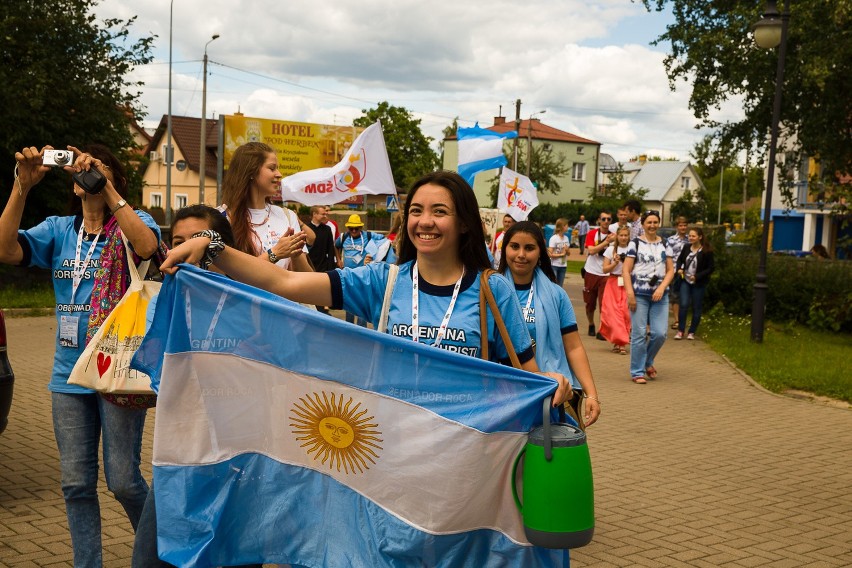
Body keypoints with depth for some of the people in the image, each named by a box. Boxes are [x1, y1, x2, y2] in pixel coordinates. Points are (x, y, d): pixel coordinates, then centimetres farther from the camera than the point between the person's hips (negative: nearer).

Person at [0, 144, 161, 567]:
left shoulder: (132, 223, -3)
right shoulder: (59, 230, 8)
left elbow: (147, 245, -27)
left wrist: (104, 185, -31)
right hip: (70, 374, 4)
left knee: (123, 480, 2)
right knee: (76, 483, 10)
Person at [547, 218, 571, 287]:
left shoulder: (566, 238, 6)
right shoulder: (553, 238, -13)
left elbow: (569, 253, 13)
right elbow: (550, 254, -17)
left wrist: (567, 250, -9)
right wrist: (561, 254, -13)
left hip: (563, 266, 6)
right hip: (554, 265, -6)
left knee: (559, 287, 11)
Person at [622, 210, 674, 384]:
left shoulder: (665, 244, 10)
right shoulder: (635, 243, 1)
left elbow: (670, 270, 9)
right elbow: (626, 270, -3)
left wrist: (661, 288, -7)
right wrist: (630, 294, -12)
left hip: (659, 295, 3)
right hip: (639, 295, -3)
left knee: (660, 333, -1)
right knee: (639, 334, -1)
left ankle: (648, 361, 26)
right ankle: (637, 372, 9)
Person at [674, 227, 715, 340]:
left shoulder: (707, 251, -12)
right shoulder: (686, 248, 1)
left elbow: (711, 268, -10)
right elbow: (680, 259, 17)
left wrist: (697, 276, -19)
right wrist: (679, 269, -3)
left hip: (699, 283, -3)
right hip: (685, 280, 3)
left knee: (696, 308, 6)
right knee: (683, 305, -7)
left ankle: (692, 332, 17)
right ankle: (680, 330, 3)